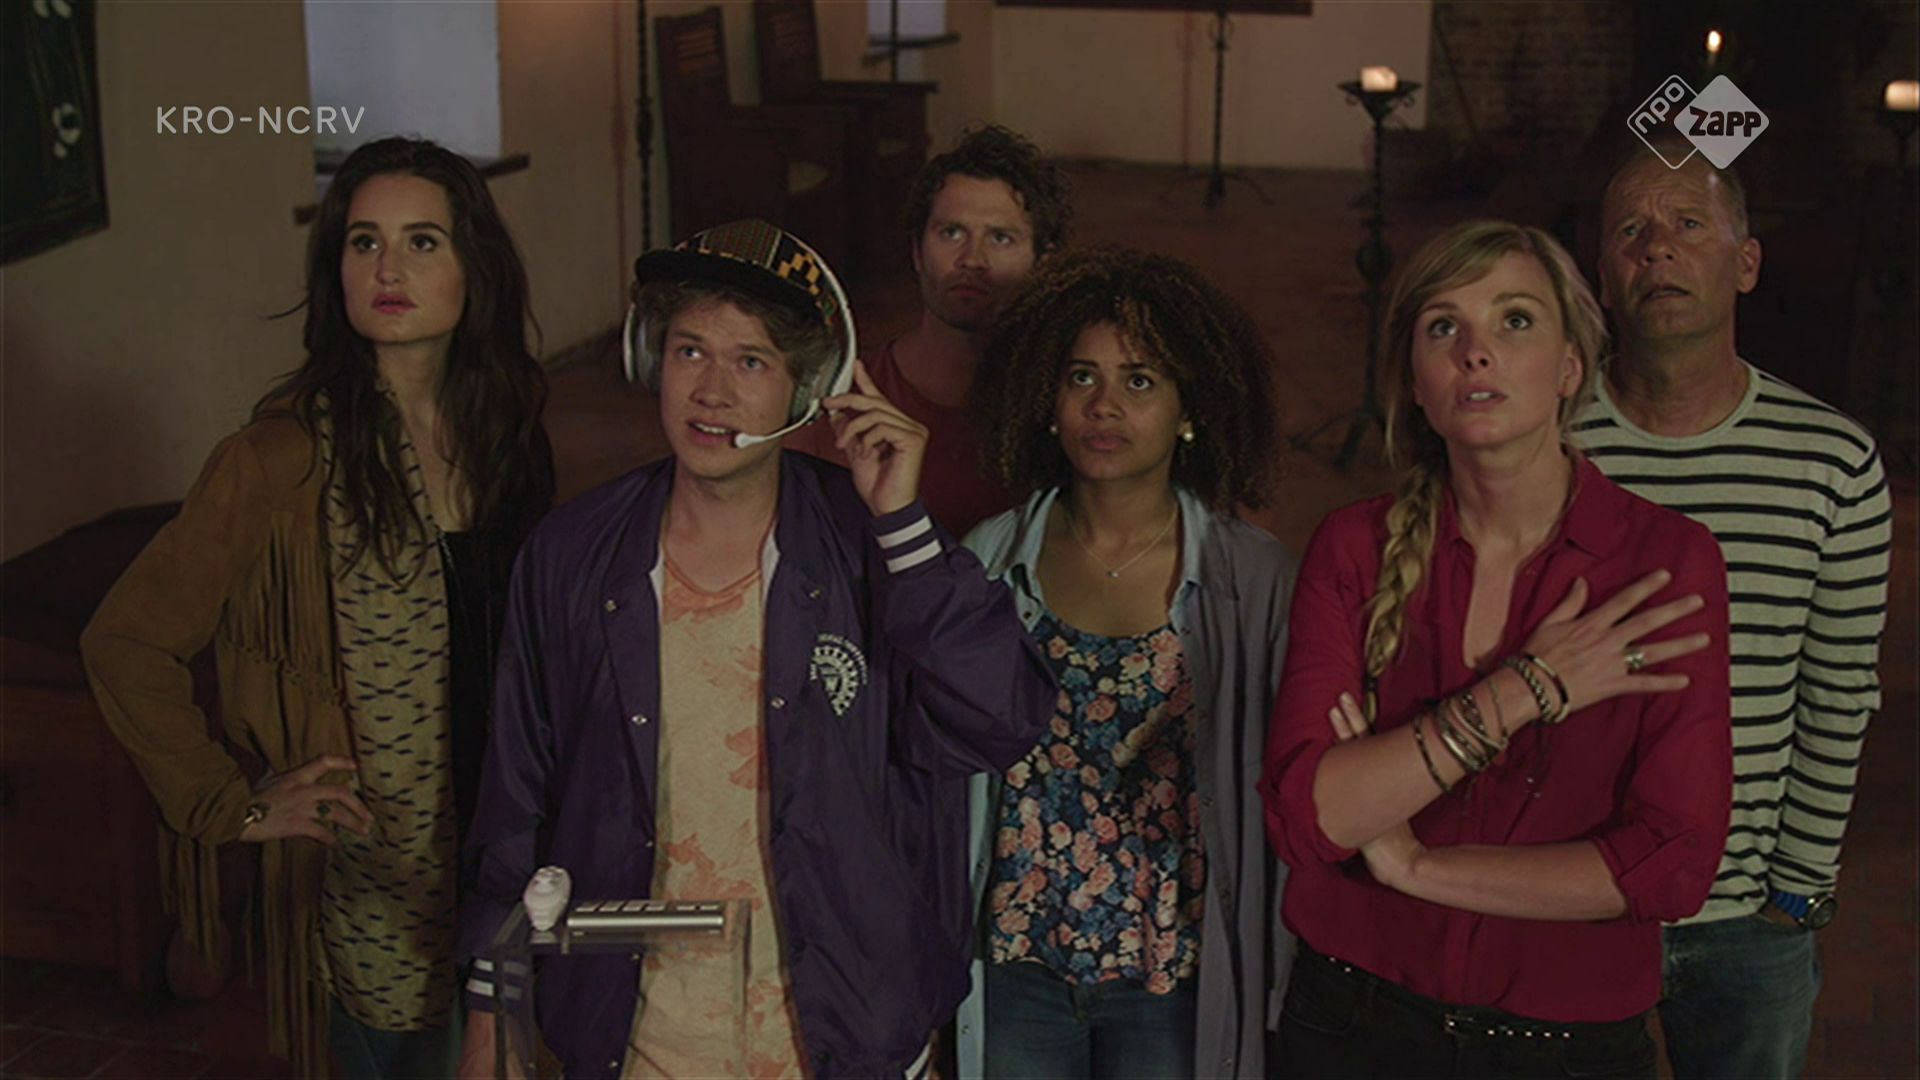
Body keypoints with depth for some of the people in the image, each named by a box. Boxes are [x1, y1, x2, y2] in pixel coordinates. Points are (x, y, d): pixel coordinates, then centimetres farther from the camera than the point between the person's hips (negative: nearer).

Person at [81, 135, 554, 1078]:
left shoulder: (506, 432, 1)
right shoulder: (285, 459, -17)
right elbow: (125, 644, -12)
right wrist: (233, 803, -12)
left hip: (501, 861, 5)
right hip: (374, 888, -5)